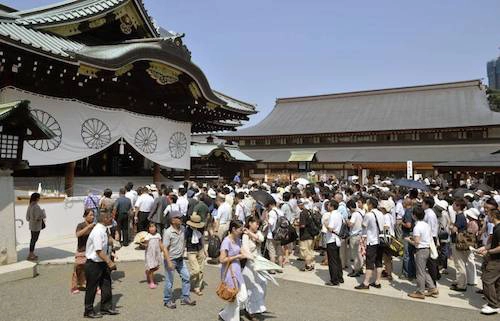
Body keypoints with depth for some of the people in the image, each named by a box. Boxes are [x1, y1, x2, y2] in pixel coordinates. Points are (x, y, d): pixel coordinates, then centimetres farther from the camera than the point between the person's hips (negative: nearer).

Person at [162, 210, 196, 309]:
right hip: (171, 260, -7)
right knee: (169, 281, 5)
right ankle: (167, 300, 25)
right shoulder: (168, 232, -21)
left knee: (186, 277, 10)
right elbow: (165, 248, -21)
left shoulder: (183, 229, -2)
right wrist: (169, 262, -25)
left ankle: (185, 298, 24)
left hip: (180, 259, 7)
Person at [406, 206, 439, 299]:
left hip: (421, 250, -8)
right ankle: (432, 288, 21)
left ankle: (420, 292, 12)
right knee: (424, 271, 20)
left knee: (420, 272, 2)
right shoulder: (427, 225, 7)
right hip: (428, 249, 8)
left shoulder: (417, 227, -19)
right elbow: (430, 238, 14)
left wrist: (409, 240, -4)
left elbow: (416, 242, -22)